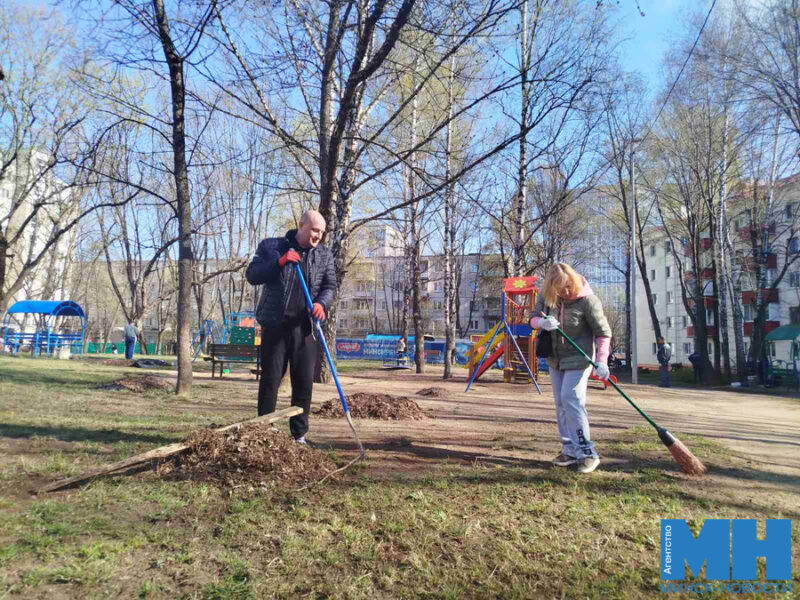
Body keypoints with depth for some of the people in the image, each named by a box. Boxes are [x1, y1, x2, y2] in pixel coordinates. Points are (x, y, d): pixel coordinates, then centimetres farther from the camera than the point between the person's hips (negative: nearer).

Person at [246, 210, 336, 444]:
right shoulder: (270, 246, 4)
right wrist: (279, 262, -16)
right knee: (270, 380, 2)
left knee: (304, 382, 3)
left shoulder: (325, 255, 11)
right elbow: (252, 275, -2)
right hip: (275, 325, -2)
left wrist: (322, 303, -15)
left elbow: (330, 286, 7)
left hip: (305, 327, 2)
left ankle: (299, 434, 14)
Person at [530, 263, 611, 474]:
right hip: (555, 358, 6)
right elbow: (533, 318, -2)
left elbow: (603, 332, -15)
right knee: (561, 403, 10)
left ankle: (586, 452, -5)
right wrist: (542, 323, -26)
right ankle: (570, 450, 20)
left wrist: (601, 360, -26)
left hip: (578, 359, -6)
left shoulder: (587, 300, -22)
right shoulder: (546, 295, -9)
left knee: (571, 400, -14)